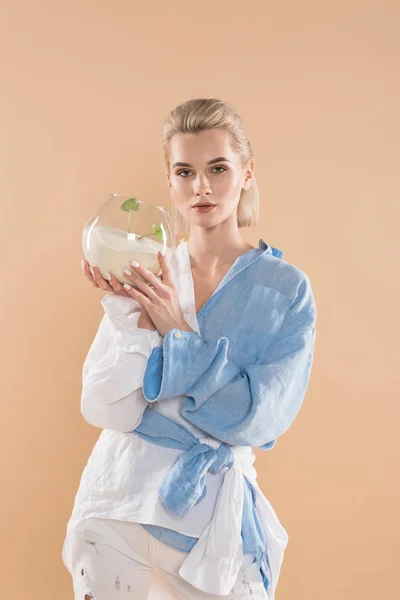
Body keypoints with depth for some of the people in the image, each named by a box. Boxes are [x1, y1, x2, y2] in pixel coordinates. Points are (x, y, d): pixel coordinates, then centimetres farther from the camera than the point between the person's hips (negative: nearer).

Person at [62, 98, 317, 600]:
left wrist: (175, 330, -17)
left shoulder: (286, 289, -7)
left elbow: (261, 418, -16)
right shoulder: (143, 277, -2)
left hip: (212, 514, -1)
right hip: (118, 499, 1)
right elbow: (104, 410, -9)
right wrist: (134, 317, -21)